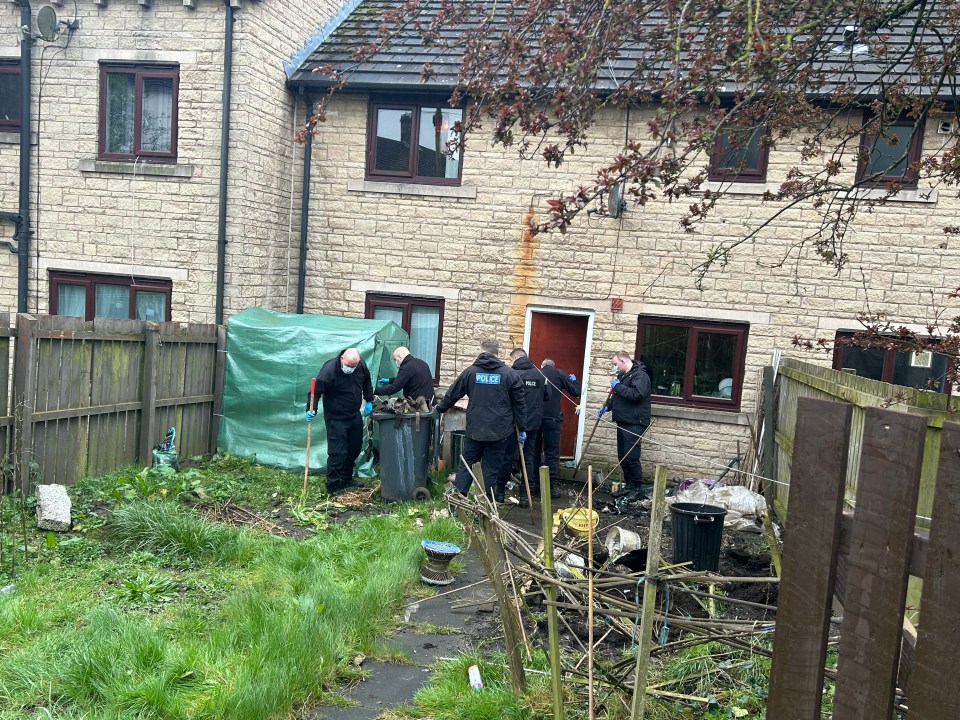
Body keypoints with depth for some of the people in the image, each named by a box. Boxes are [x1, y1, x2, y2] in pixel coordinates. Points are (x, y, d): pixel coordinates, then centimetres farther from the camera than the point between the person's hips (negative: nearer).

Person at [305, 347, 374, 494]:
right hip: (336, 418, -7)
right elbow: (317, 391, -24)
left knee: (355, 448, 16)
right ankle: (333, 487, 2)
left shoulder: (361, 366, -6)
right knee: (337, 452, -9)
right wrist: (311, 409, -35)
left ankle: (346, 479, 34)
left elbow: (367, 384, 14)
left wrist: (369, 401, 11)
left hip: (355, 416, 7)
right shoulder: (329, 369, -25)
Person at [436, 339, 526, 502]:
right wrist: (521, 427, 8)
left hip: (474, 429, 1)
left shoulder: (470, 371, 3)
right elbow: (519, 403, 1)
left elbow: (452, 394, 14)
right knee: (492, 468, 5)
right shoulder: (509, 374, 0)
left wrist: (441, 407, 31)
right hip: (499, 431, -1)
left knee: (466, 464, 11)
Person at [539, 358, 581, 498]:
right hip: (552, 418, -3)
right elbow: (576, 391, 5)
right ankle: (551, 488, 2)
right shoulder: (559, 373, 5)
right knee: (552, 454, 3)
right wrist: (573, 379, 22)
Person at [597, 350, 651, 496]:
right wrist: (606, 407, 11)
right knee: (622, 457, 12)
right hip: (623, 423, 10)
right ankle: (628, 485, 23)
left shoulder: (640, 375, -12)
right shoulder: (623, 376, 18)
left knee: (631, 457, -8)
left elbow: (637, 394, -27)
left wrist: (618, 386, -18)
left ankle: (635, 488, 4)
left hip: (634, 424, -9)